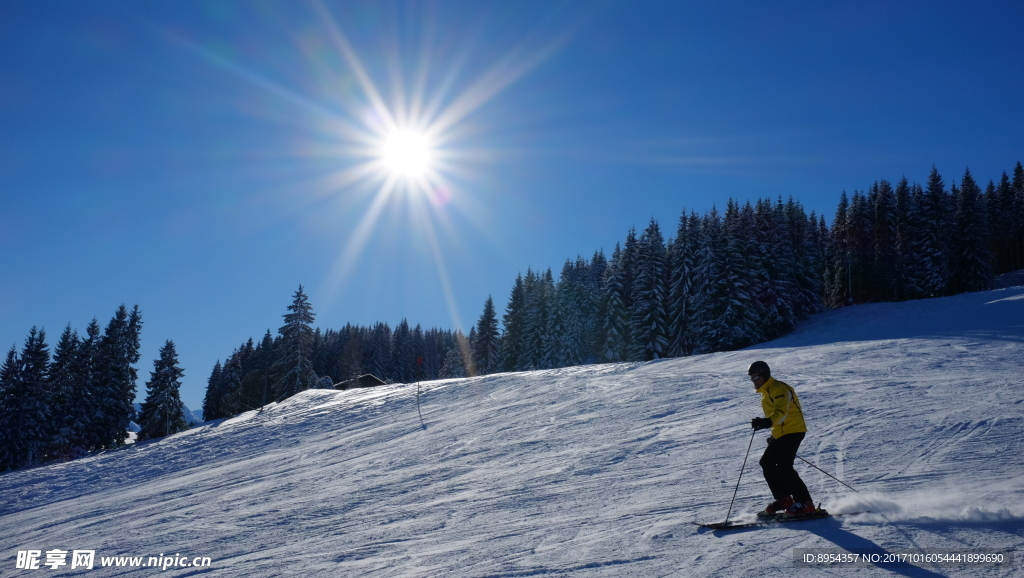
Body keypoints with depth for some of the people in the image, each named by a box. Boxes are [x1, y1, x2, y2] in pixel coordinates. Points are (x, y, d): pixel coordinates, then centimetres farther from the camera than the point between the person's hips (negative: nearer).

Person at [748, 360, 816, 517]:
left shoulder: (778, 388, -15)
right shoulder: (766, 392, 16)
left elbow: (782, 411, -31)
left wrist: (767, 422, -47)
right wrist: (773, 433, 27)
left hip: (793, 430, -10)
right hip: (780, 433, 10)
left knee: (784, 467, -15)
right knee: (767, 463, 6)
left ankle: (805, 503, -10)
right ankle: (783, 499, 13)